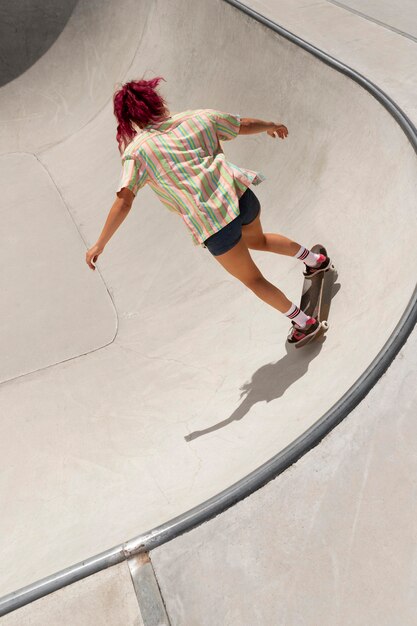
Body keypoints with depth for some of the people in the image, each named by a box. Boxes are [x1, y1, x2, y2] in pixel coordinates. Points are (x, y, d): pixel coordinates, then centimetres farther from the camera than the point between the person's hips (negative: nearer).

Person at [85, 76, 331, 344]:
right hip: (241, 197, 5)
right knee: (257, 240, 39)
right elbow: (245, 125, 18)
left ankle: (304, 322, 29)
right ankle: (316, 259, 51)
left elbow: (123, 202, -10)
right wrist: (272, 125, 38)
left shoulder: (137, 151, -1)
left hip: (211, 224, -5)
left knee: (253, 279, 17)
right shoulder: (195, 117, 8)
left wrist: (99, 245, -2)